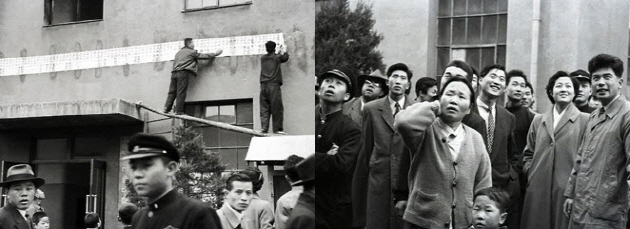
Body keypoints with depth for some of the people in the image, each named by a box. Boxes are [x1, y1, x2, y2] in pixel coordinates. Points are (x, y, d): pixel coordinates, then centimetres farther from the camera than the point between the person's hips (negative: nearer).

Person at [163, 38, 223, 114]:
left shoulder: (179, 52, 25)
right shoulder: (192, 52, 6)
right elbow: (204, 56, 11)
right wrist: (215, 53, 21)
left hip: (174, 72, 6)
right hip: (183, 73, -6)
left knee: (172, 91, 5)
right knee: (181, 92, -5)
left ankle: (167, 108, -2)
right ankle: (178, 110, -7)